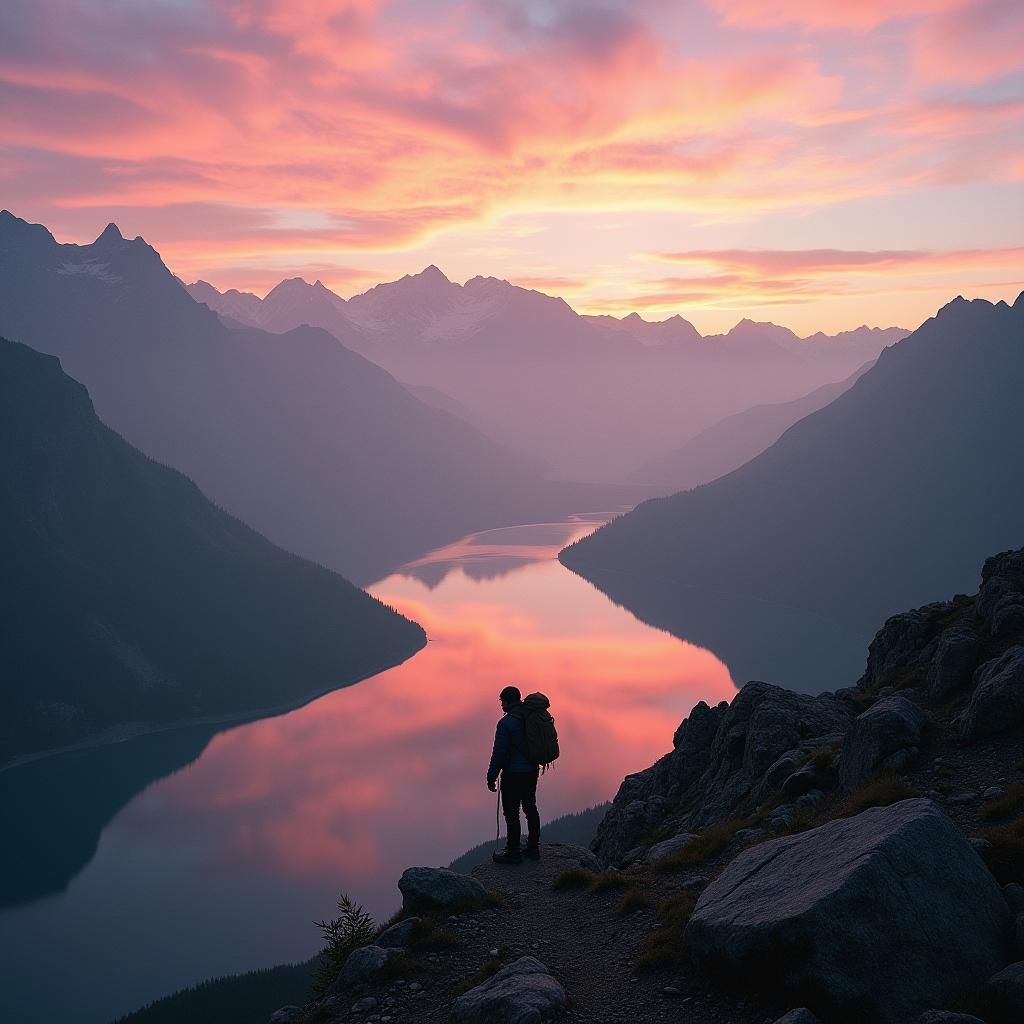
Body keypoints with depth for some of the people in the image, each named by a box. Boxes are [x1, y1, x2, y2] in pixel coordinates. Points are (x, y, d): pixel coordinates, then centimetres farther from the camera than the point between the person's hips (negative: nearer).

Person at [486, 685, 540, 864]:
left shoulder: (506, 723, -19)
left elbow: (499, 753, -18)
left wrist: (491, 777, -10)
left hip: (513, 775, -8)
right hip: (532, 771, 8)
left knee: (512, 814, 0)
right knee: (530, 809, 17)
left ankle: (513, 853, 5)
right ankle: (533, 848, 25)